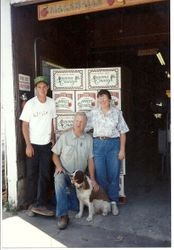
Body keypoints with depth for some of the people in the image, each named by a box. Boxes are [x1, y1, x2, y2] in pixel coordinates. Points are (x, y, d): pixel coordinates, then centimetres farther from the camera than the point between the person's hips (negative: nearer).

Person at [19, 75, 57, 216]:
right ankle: (31, 204, 18)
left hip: (47, 144, 3)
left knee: (45, 175, 3)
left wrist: (53, 139, 8)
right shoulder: (30, 104, -10)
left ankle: (40, 205, 11)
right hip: (33, 144, -3)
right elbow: (25, 126, -8)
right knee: (32, 175, 5)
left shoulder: (51, 103, -1)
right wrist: (28, 145, -13)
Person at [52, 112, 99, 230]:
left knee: (76, 207, 5)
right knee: (59, 181, -38)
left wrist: (93, 179, -4)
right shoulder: (64, 136, -7)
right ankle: (63, 215, -31)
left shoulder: (89, 139, -2)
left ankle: (70, 194, 37)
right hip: (64, 172, -2)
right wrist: (58, 166, -20)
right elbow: (55, 155, -1)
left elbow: (90, 160, 0)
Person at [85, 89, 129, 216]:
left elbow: (122, 132, 3)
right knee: (100, 175, 5)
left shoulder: (117, 112, 3)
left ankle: (113, 202, 17)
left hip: (113, 144, 0)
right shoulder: (93, 113, 6)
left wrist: (122, 149, -2)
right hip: (98, 144, 1)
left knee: (114, 174, 3)